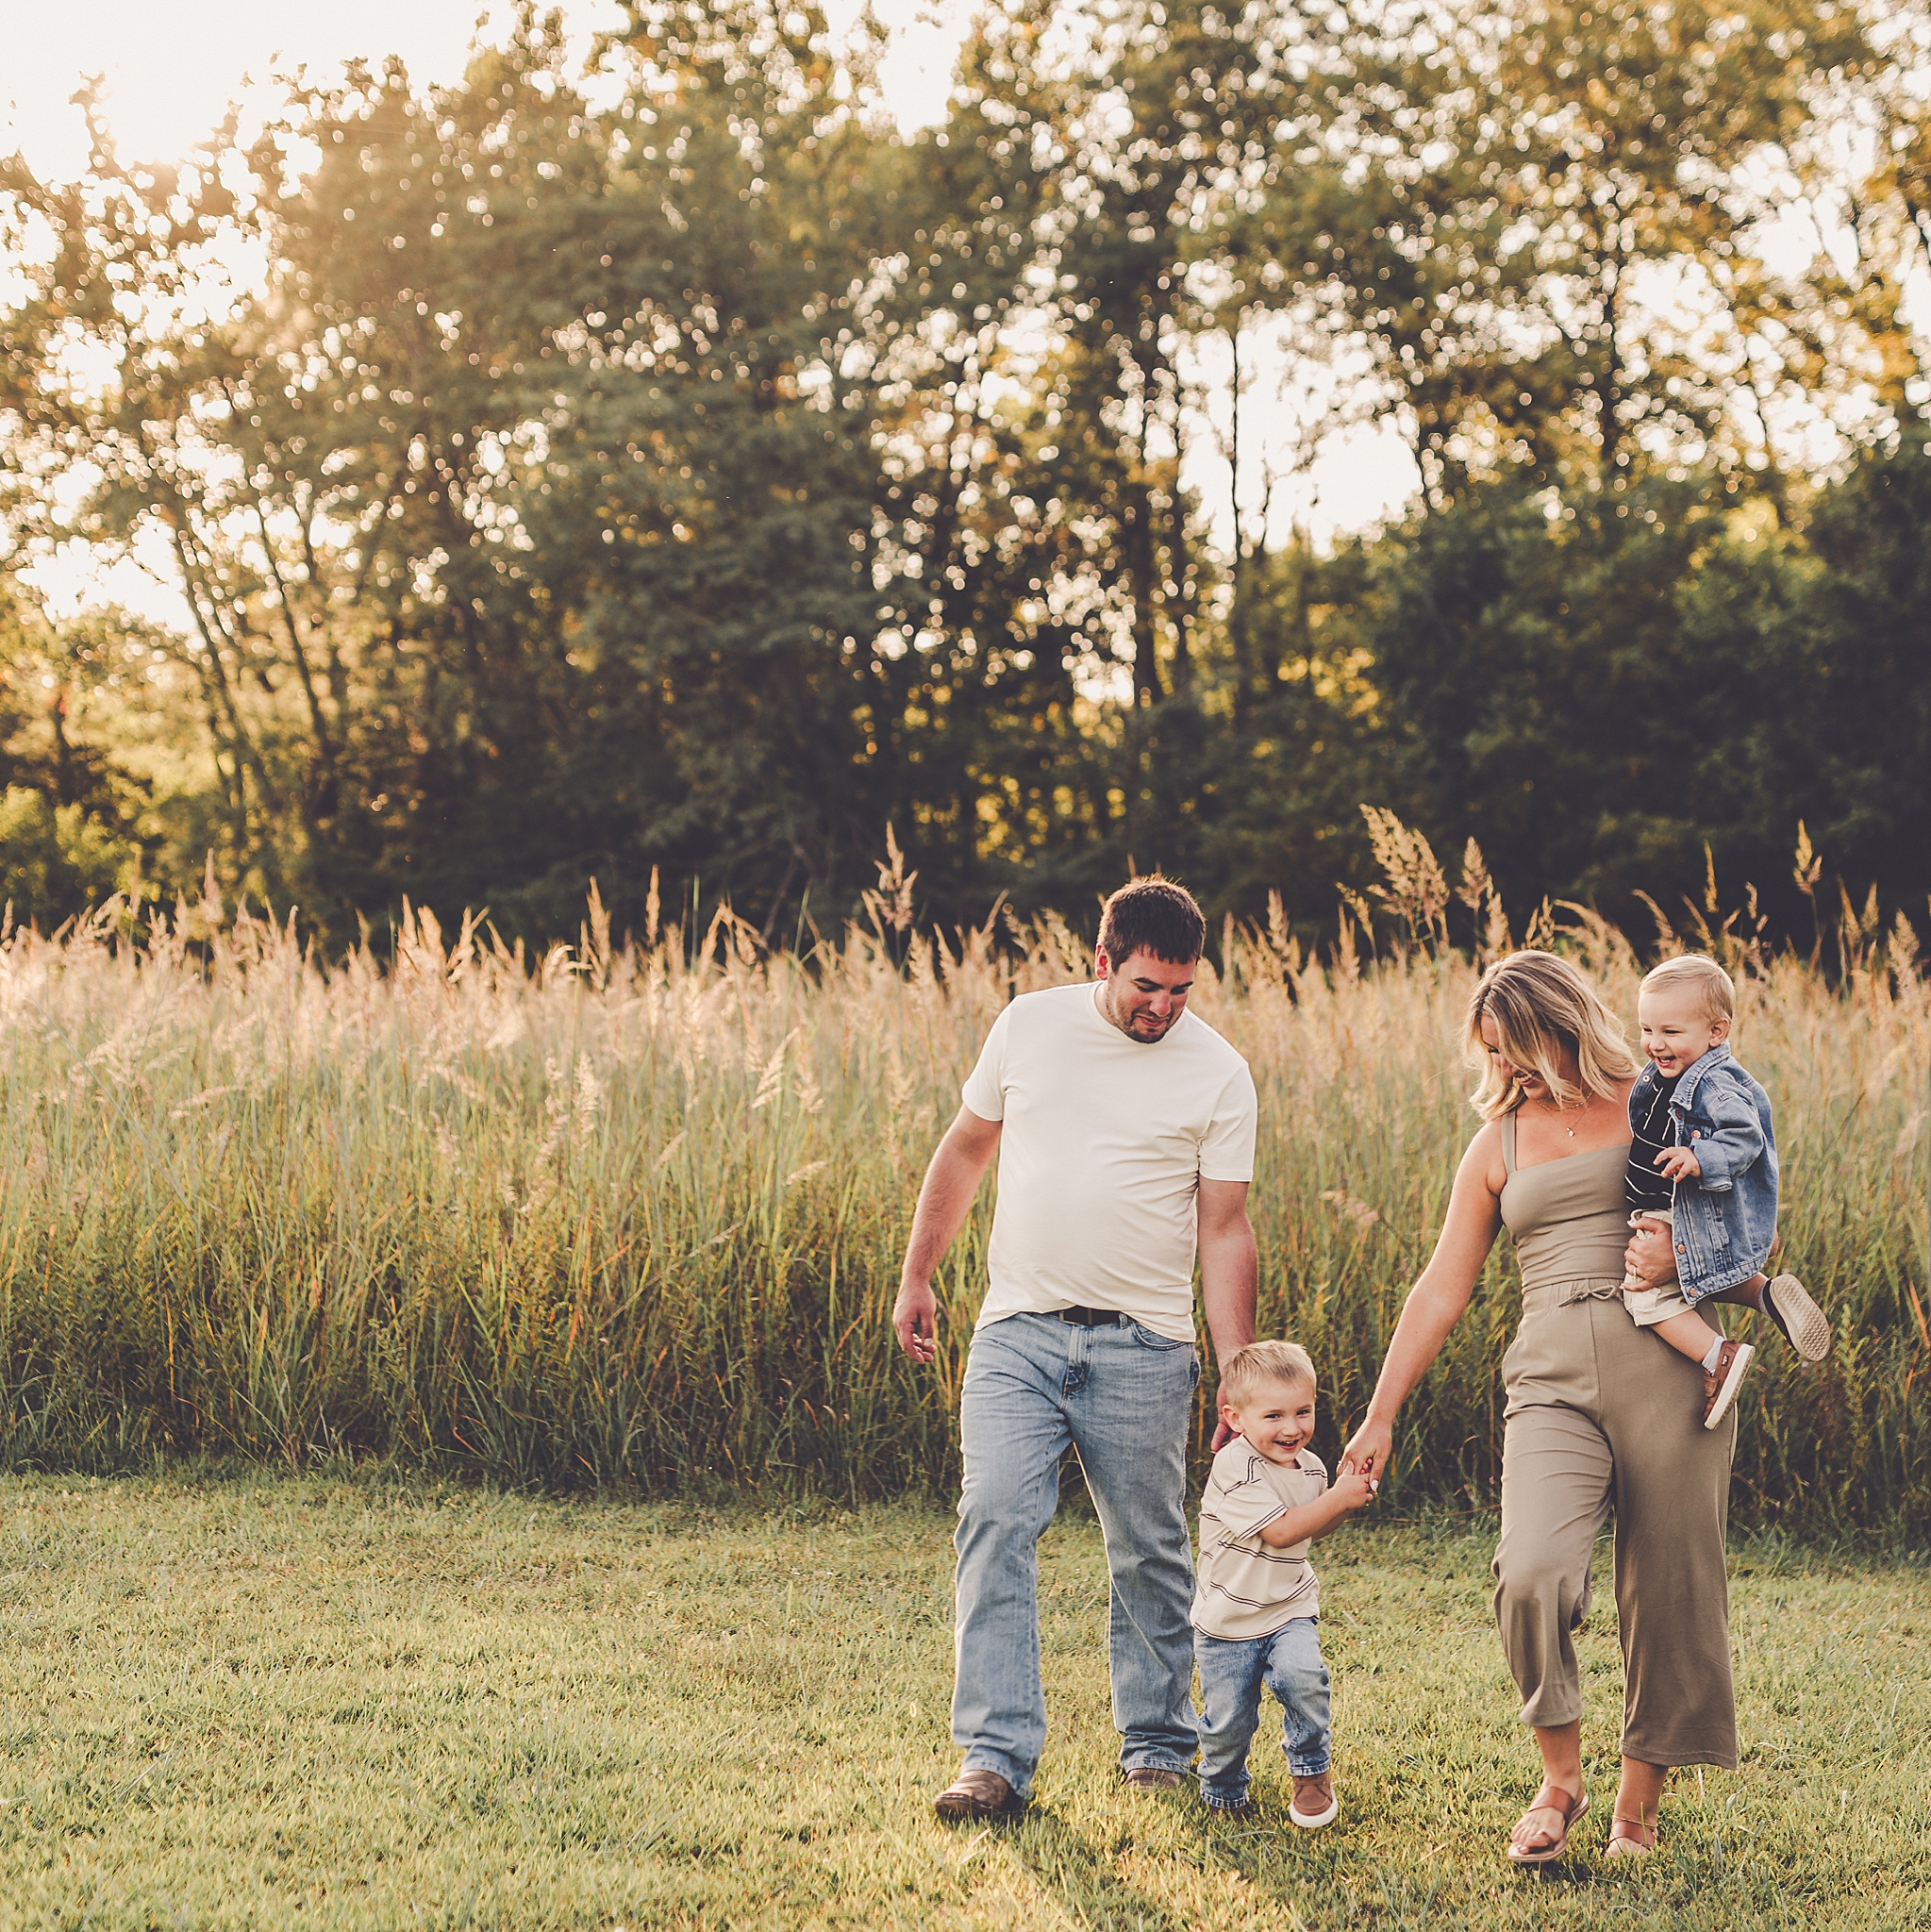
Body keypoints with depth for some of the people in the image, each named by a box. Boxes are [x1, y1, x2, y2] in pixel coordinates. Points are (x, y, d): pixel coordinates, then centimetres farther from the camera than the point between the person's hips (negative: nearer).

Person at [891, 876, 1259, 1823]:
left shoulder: (1218, 1075, -1)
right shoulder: (1029, 1025, 4)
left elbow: (1224, 1230, 0)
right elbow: (965, 1149, 16)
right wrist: (916, 1277, 15)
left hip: (1142, 1347, -1)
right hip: (1017, 1331, 1)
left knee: (1149, 1552, 5)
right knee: (996, 1524, -12)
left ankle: (1157, 1746, 22)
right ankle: (996, 1758, -12)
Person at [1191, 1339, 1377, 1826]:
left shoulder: (1310, 1467, 2)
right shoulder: (1233, 1469, -22)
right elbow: (1280, 1531, -26)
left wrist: (1348, 1502, 0)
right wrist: (1338, 1498, -23)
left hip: (1290, 1610, 4)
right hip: (1227, 1619, -4)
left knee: (1301, 1676, -25)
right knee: (1227, 1719, 1)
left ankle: (1311, 1771, 0)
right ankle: (1223, 1793, 32)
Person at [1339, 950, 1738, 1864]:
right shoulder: (1499, 1145, 16)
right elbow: (1441, 1290, 17)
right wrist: (1379, 1417, 13)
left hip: (1669, 1357, -1)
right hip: (1552, 1373, 1)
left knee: (1667, 1595, -1)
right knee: (1532, 1572, -21)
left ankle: (1637, 1809, 13)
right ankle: (1559, 1776, -1)